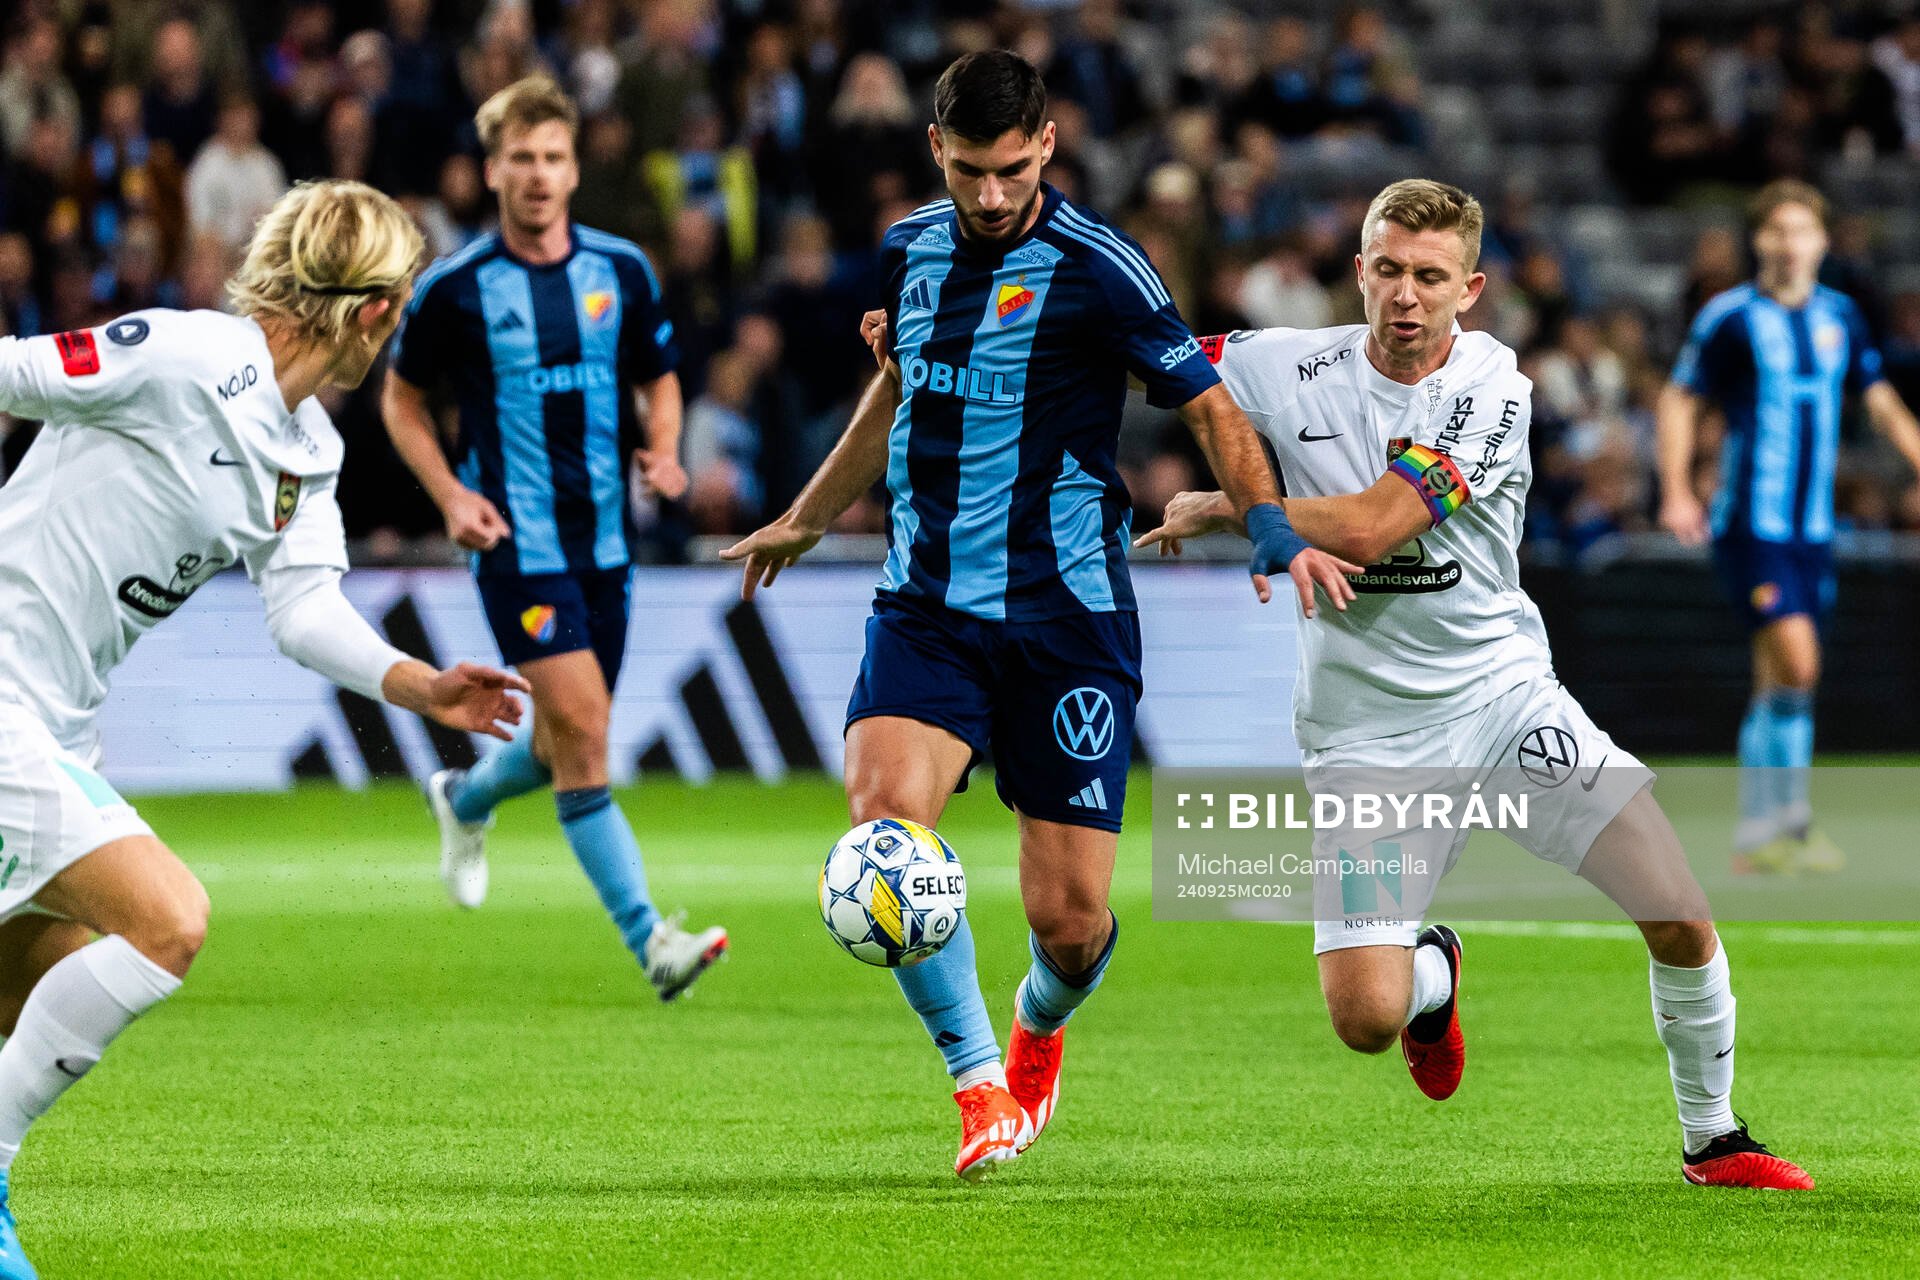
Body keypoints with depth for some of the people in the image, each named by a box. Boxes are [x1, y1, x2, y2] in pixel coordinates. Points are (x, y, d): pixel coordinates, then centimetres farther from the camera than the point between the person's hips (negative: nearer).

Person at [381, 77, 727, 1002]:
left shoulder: (622, 270, 3)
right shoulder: (454, 288, -7)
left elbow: (659, 379, 17)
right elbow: (402, 397, 6)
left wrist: (665, 453, -4)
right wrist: (451, 495, -8)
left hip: (605, 537, 5)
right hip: (518, 542, -5)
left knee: (569, 742, 15)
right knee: (582, 728, -17)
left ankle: (465, 798, 49)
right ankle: (649, 941, -19)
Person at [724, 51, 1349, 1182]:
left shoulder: (1096, 266, -9)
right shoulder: (912, 249, 7)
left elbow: (1209, 407, -4)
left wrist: (1270, 524, -22)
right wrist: (806, 519, 38)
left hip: (1066, 613, -4)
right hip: (925, 607, 4)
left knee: (1070, 917, -3)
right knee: (885, 817, -23)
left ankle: (1039, 1031, 35)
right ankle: (983, 1089, -7)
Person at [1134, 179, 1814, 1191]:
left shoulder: (1491, 388, -12)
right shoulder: (1290, 368, -5)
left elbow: (1367, 528, -20)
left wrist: (1217, 511, -13)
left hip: (1501, 692, 0)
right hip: (1364, 732, 0)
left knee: (1682, 917, -12)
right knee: (1365, 1020, -12)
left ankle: (1712, 1139, 13)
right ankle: (1432, 974, 27)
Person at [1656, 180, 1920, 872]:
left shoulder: (1840, 316, 10)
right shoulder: (1729, 317, -5)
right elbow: (1679, 400, 0)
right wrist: (1676, 491, -11)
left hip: (1812, 527, 5)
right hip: (1749, 523, -5)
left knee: (1778, 684, 7)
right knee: (1796, 662, -19)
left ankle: (1757, 837, 12)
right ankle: (1789, 816, -12)